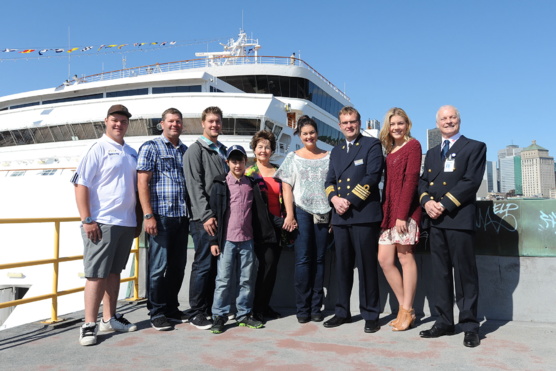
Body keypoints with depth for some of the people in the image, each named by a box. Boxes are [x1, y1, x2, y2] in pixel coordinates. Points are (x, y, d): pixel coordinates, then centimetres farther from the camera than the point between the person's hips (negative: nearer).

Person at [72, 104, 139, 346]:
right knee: (97, 274, -3)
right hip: (102, 222, -6)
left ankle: (109, 319, 22)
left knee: (114, 272, 13)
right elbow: (81, 184, -10)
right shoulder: (98, 148, -4)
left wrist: (138, 220, 17)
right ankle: (89, 325, 5)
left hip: (126, 223, 6)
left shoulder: (131, 153, 14)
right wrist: (87, 220, -17)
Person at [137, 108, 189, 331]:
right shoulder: (150, 148, 0)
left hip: (182, 216, 6)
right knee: (159, 266, 0)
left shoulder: (186, 151, 16)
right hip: (161, 215, -5)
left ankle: (171, 308, 25)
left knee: (178, 265, 11)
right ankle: (156, 312, 13)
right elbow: (142, 182, -7)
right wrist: (148, 215, -14)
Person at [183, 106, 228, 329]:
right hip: (204, 219, -6)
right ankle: (197, 313, 8)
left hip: (223, 217, 7)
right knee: (203, 264, -3)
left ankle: (211, 307, 21)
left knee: (217, 265, 10)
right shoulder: (195, 150, -2)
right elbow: (195, 186, -11)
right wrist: (206, 215, -18)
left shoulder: (223, 151, 19)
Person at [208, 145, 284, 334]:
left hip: (247, 240, 3)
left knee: (247, 280, 9)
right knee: (224, 280, 0)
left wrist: (281, 222, 7)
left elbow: (262, 213, 15)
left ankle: (244, 314, 21)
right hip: (226, 240, -3)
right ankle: (219, 316, 12)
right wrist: (214, 240, -6)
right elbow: (214, 213, -2)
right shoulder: (220, 185, 0)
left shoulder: (252, 185, 11)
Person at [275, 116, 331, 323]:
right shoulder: (293, 158, 8)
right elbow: (287, 188, 2)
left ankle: (316, 307, 11)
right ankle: (302, 308, 6)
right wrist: (289, 214, -8)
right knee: (303, 259, -3)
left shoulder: (328, 157, 11)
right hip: (301, 211, -1)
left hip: (323, 212, 2)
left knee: (319, 259, 4)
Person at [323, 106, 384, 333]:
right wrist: (334, 198, -5)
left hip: (364, 214, -5)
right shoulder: (336, 151, 21)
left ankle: (370, 315, 10)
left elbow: (373, 176, -10)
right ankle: (342, 312, 21)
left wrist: (350, 201, -13)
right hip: (340, 217, 6)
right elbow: (329, 181, 16)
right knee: (342, 266, 10)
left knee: (366, 266, -1)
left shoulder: (372, 145, 2)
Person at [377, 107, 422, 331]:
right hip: (389, 210, 8)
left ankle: (407, 312, 8)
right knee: (384, 259, 4)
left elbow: (411, 180, -11)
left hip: (405, 210, -7)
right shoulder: (390, 151, 19)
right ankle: (404, 308, 17)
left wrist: (402, 214, -17)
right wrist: (385, 211, 5)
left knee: (405, 257, -2)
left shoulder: (412, 145, -2)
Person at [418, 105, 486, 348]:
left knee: (465, 273, -1)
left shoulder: (475, 147, 4)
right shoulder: (432, 153, 22)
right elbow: (423, 181, 15)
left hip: (459, 218, -5)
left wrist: (444, 204, -14)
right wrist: (427, 201, -6)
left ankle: (470, 325, 7)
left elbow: (471, 181, -8)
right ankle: (444, 321, 16)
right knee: (440, 273, 8)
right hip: (435, 219, 6)